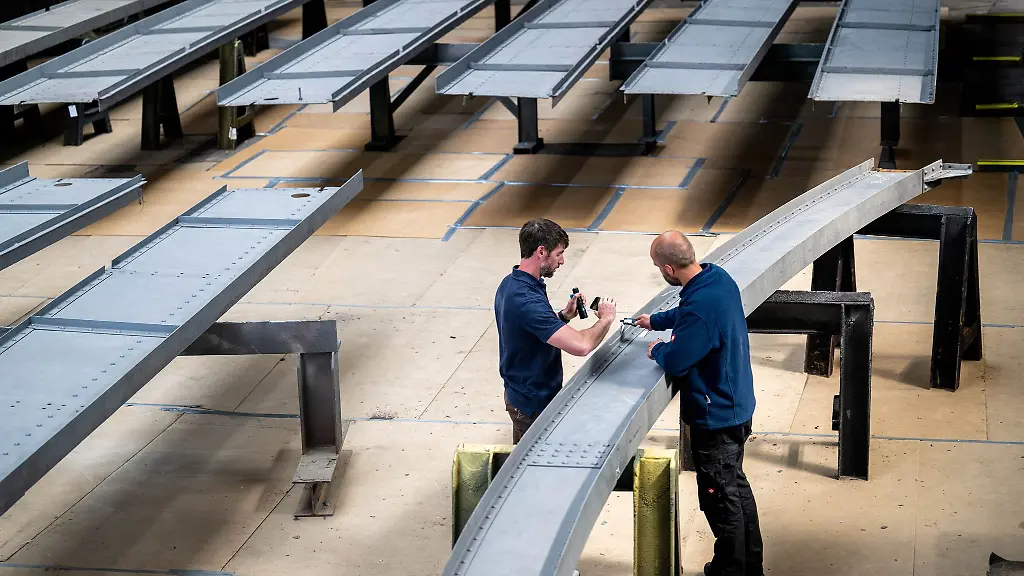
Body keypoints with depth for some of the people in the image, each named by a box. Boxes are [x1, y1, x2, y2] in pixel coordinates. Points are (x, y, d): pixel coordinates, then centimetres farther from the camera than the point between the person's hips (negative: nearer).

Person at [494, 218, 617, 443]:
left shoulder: (510, 283, 1)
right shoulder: (526, 300, -31)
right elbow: (580, 345, -37)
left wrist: (564, 315, 0)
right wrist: (605, 319, -19)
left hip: (520, 393, 10)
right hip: (535, 403, -10)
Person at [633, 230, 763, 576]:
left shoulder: (700, 309, -33)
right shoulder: (719, 277, -3)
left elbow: (675, 363, -25)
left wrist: (657, 349, -5)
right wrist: (654, 321, 26)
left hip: (716, 418, -10)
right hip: (738, 405, 10)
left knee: (720, 498, 7)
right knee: (736, 485, 24)